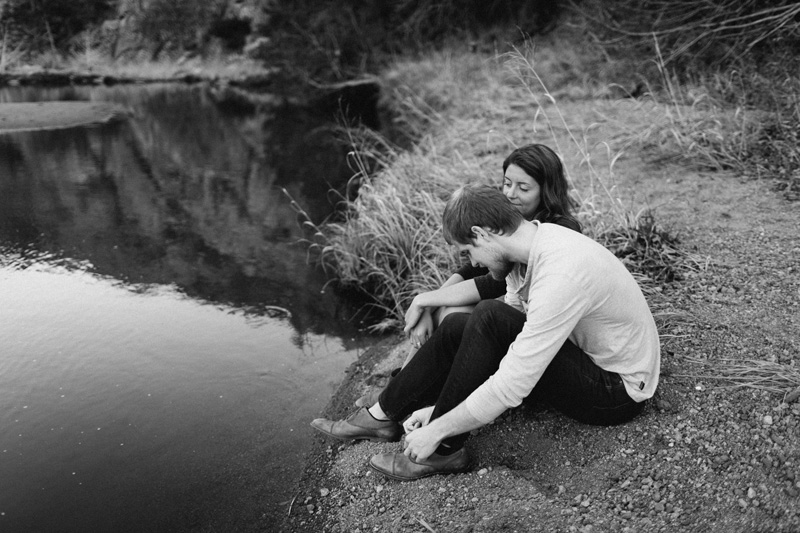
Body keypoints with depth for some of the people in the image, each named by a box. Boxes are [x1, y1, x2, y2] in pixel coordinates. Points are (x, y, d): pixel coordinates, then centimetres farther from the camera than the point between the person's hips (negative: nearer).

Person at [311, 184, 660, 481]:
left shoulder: (561, 276, -33)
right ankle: (382, 417, 11)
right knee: (458, 327, -1)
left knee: (490, 319, -27)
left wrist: (437, 430, -21)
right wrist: (438, 406, -2)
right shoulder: (531, 247, -5)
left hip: (617, 391, -8)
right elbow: (509, 340, 1)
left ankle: (444, 451, -11)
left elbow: (511, 387, -33)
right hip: (583, 356, 9)